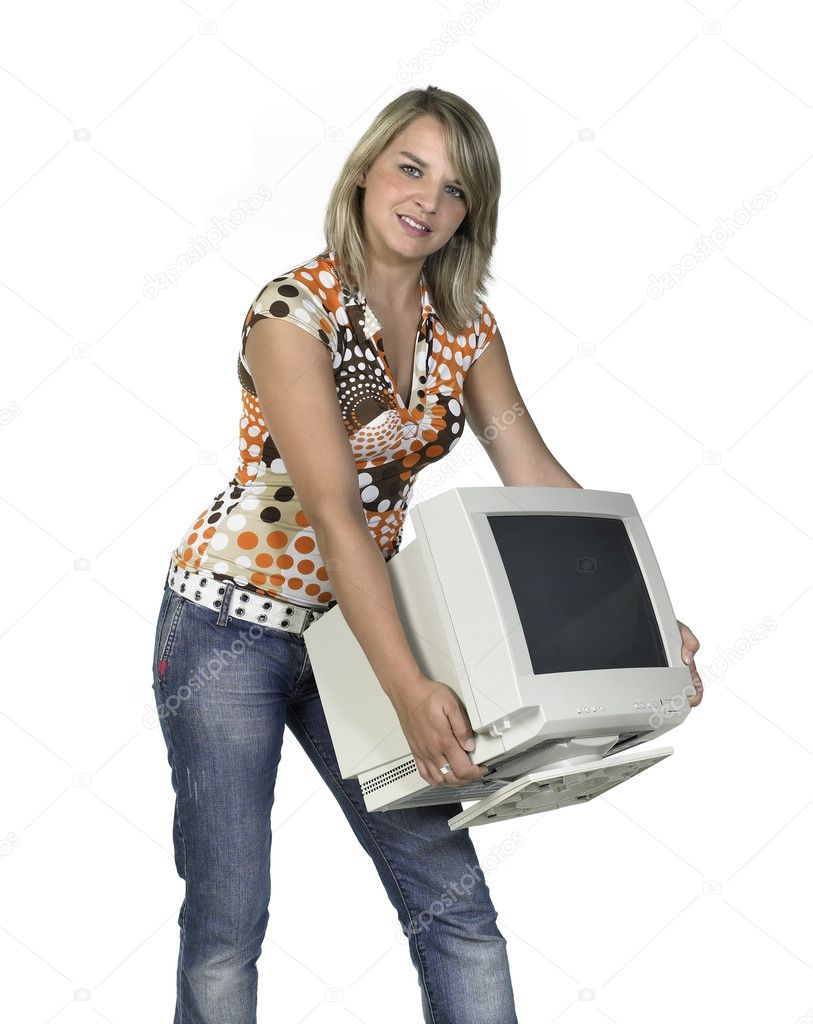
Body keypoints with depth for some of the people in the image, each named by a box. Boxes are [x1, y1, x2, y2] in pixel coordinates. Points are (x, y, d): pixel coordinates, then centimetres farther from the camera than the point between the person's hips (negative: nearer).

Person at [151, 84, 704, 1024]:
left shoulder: (465, 328, 3)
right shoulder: (295, 309, -17)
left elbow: (537, 479, 4)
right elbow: (334, 510, -26)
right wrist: (409, 688, -33)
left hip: (355, 625, 5)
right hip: (231, 627, -5)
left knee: (457, 906, 1)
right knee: (227, 918, 3)